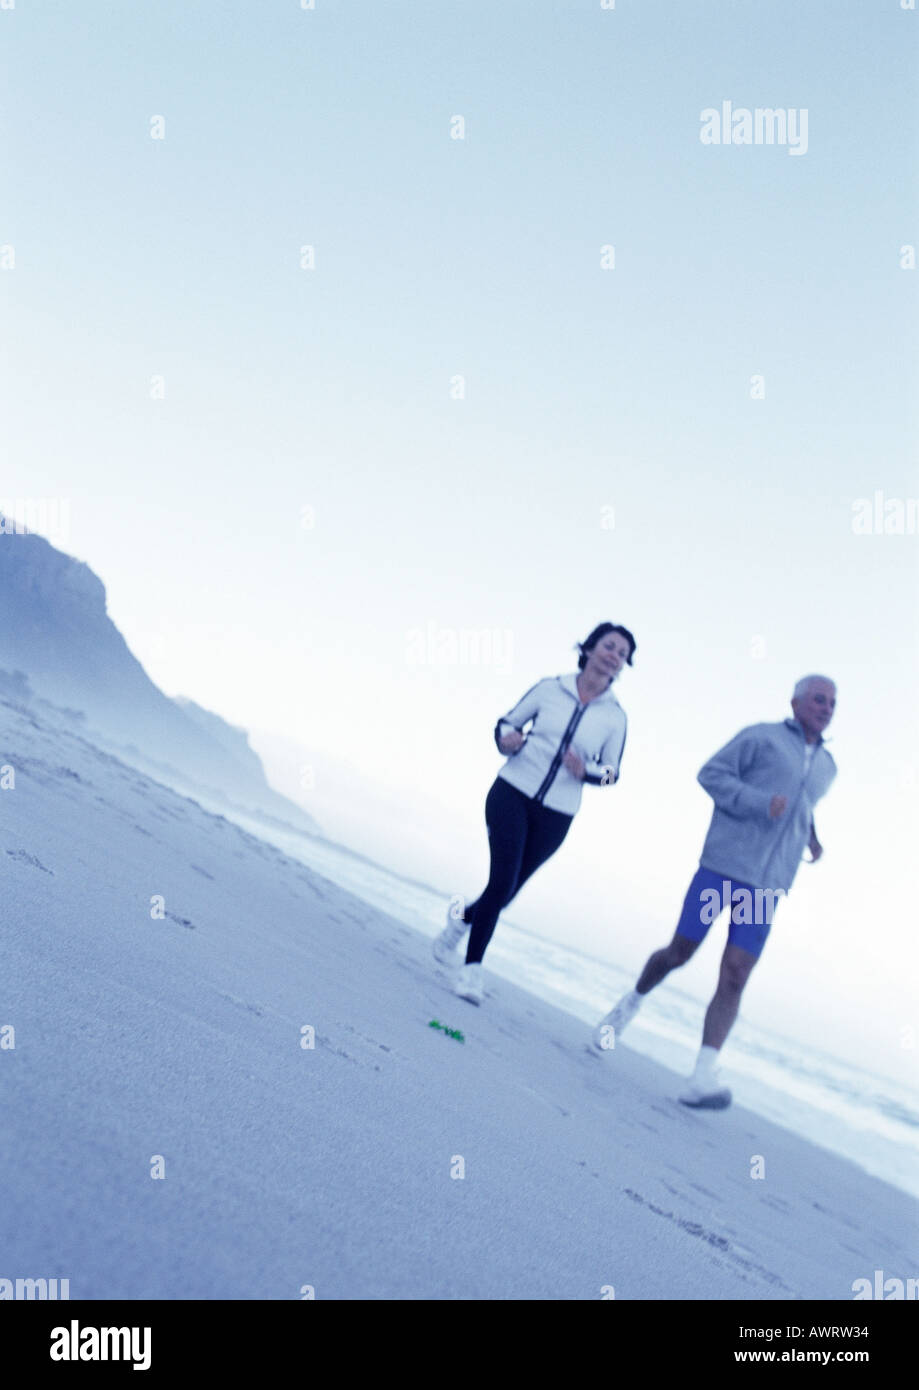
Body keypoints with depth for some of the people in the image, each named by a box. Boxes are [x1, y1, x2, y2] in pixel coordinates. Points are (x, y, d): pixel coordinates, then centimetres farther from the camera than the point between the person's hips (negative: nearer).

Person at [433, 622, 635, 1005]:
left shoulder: (615, 716, 1)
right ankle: (473, 968, 1)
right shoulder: (550, 688, 0)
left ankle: (463, 917, 40)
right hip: (513, 792, -2)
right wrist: (506, 740, -13)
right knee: (503, 881, -14)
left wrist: (585, 771, -12)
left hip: (556, 815, 2)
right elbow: (506, 722, 10)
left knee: (507, 888, 8)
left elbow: (611, 772, 9)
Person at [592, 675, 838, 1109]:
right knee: (679, 952, 2)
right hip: (722, 865, -3)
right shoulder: (761, 737, 1)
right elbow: (711, 774, -6)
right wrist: (762, 803, -17)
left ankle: (703, 1077, -14)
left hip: (767, 885, 4)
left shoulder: (826, 767, 19)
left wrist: (811, 836, 17)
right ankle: (632, 1001, 33)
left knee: (734, 976, -8)